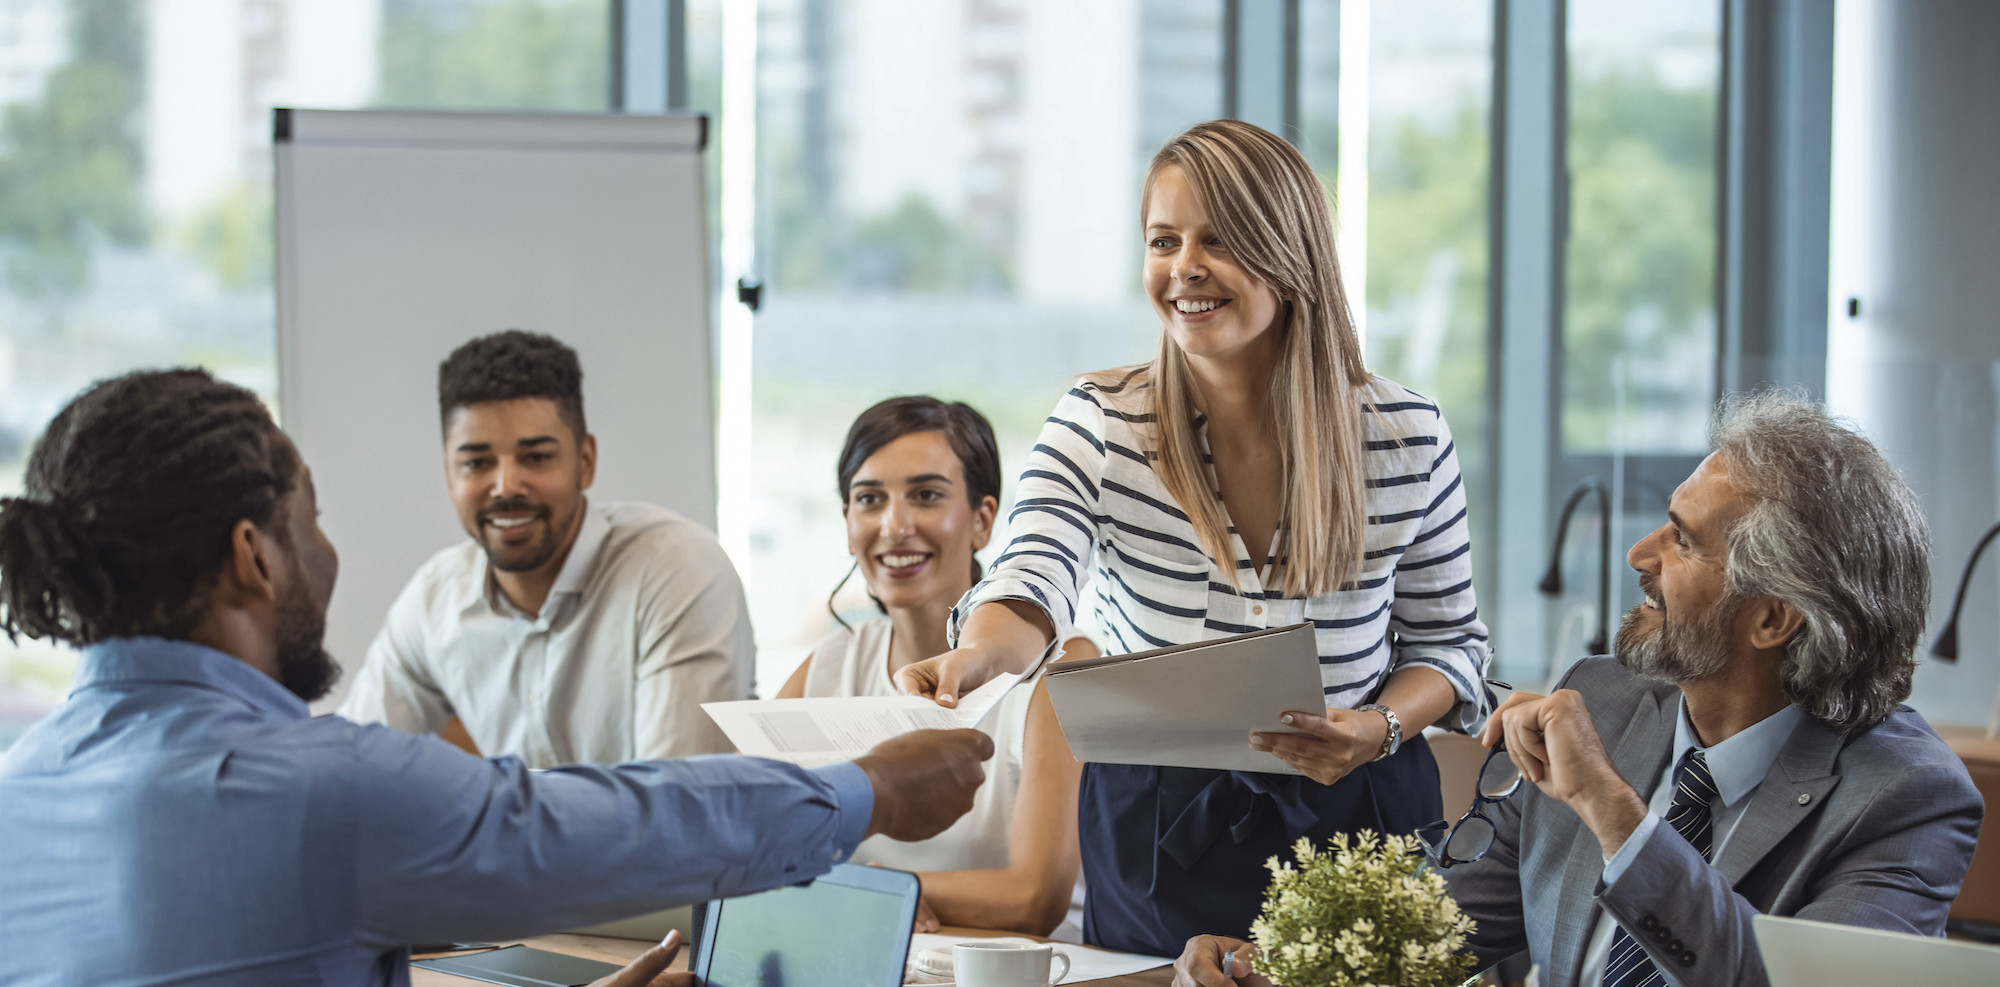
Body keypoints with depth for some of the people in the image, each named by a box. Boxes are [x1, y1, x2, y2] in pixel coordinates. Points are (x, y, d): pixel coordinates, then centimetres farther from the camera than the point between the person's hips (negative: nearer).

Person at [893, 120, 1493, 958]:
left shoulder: (1405, 439, -6)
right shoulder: (1097, 424, -8)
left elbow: (1446, 640, 5)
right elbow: (1033, 583, -25)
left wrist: (1381, 728, -16)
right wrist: (973, 657, -47)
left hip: (1349, 823, 0)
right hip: (1151, 833, 0)